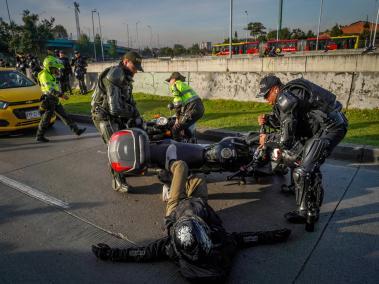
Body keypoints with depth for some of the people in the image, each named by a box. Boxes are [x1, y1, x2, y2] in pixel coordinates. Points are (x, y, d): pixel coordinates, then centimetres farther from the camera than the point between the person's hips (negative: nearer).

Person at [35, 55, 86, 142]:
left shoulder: (51, 75, 16)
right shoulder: (44, 75, -15)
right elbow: (50, 89, -26)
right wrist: (61, 95, -30)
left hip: (55, 100, 9)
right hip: (48, 100, -9)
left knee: (65, 116, 9)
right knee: (46, 119, -1)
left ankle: (76, 130, 11)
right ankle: (39, 137, 10)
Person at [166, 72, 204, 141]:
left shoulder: (174, 85, 2)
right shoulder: (184, 85, 29)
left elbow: (178, 104, -7)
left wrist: (177, 118, 3)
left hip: (192, 110, -9)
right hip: (200, 108, 9)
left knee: (175, 129, -2)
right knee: (184, 126, 29)